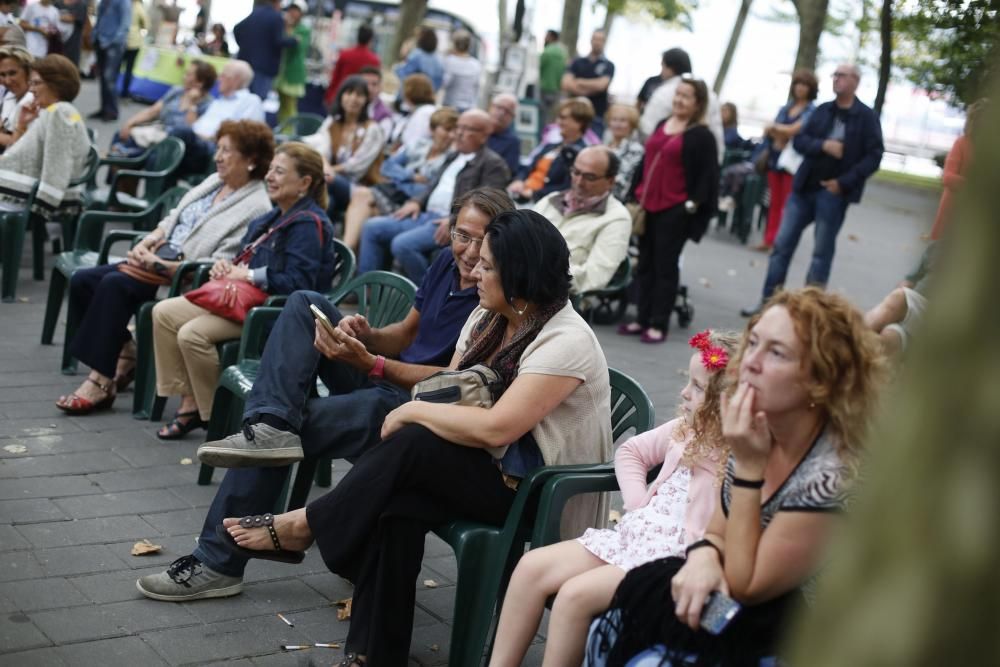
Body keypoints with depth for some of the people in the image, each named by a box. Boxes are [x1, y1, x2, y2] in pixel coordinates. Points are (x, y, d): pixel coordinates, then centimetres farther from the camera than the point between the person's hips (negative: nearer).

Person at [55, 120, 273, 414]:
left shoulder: (257, 208, -12)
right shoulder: (212, 182, 15)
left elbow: (219, 265, -19)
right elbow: (172, 219, 21)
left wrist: (161, 266, -20)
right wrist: (147, 243, 0)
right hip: (158, 256, 9)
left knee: (115, 284, -29)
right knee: (82, 281, -7)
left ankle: (101, 380, -22)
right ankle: (124, 355, 5)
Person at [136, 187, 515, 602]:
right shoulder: (447, 263, 6)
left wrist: (369, 363, -26)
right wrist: (366, 336, -7)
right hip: (382, 377, 9)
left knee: (299, 422, -19)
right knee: (306, 304, -3)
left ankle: (218, 562, -7)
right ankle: (270, 423, -25)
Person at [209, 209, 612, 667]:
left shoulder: (565, 341, -22)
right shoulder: (488, 318, 5)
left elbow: (495, 428, -30)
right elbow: (447, 390, 7)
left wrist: (412, 412, -18)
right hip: (485, 467, 7)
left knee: (414, 443, -27)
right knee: (397, 507, -24)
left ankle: (303, 525, -7)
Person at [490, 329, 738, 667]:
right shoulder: (685, 430, 9)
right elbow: (630, 451, 23)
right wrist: (638, 506, 10)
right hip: (635, 535, 8)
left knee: (575, 594, -25)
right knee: (533, 567, -4)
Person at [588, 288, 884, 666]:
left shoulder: (832, 474, -27)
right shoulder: (761, 429, -3)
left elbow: (746, 586, -19)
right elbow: (719, 531, 10)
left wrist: (748, 467, -25)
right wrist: (704, 556, -15)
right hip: (746, 608, 7)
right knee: (611, 632, -7)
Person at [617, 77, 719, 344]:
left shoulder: (702, 137, -6)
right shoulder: (661, 126, 14)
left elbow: (707, 176, -8)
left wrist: (693, 204, -15)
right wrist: (638, 194, 16)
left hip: (674, 211, -7)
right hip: (648, 206, 7)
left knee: (665, 266, -1)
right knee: (645, 264, 10)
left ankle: (659, 324, 4)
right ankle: (643, 319, 18)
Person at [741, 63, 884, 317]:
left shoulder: (867, 117, -3)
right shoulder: (822, 110, 9)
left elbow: (874, 156, -7)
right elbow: (799, 140, 5)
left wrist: (844, 182, -15)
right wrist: (823, 145, -15)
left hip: (834, 192, -4)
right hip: (804, 187, 4)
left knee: (822, 253, 3)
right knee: (782, 244, 3)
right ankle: (768, 301, 9)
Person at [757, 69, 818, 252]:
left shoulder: (812, 112, -4)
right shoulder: (785, 109, 14)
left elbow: (795, 129, -14)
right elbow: (770, 130, 7)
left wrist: (776, 128, 1)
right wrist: (783, 134, -13)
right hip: (776, 157, 5)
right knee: (775, 202, 8)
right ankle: (769, 240, 10)